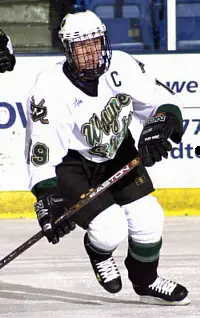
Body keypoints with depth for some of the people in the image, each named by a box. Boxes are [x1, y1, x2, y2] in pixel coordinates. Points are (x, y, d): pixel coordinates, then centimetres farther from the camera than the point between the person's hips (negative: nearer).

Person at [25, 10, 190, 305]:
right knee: (110, 229, -17)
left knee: (148, 218, -2)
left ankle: (147, 282, 25)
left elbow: (162, 101, -7)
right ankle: (99, 252, 21)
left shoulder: (121, 66, -17)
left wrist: (160, 126, -28)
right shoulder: (50, 90, -28)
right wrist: (48, 201, -31)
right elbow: (42, 152, -25)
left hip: (117, 151, 5)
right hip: (69, 162, -4)